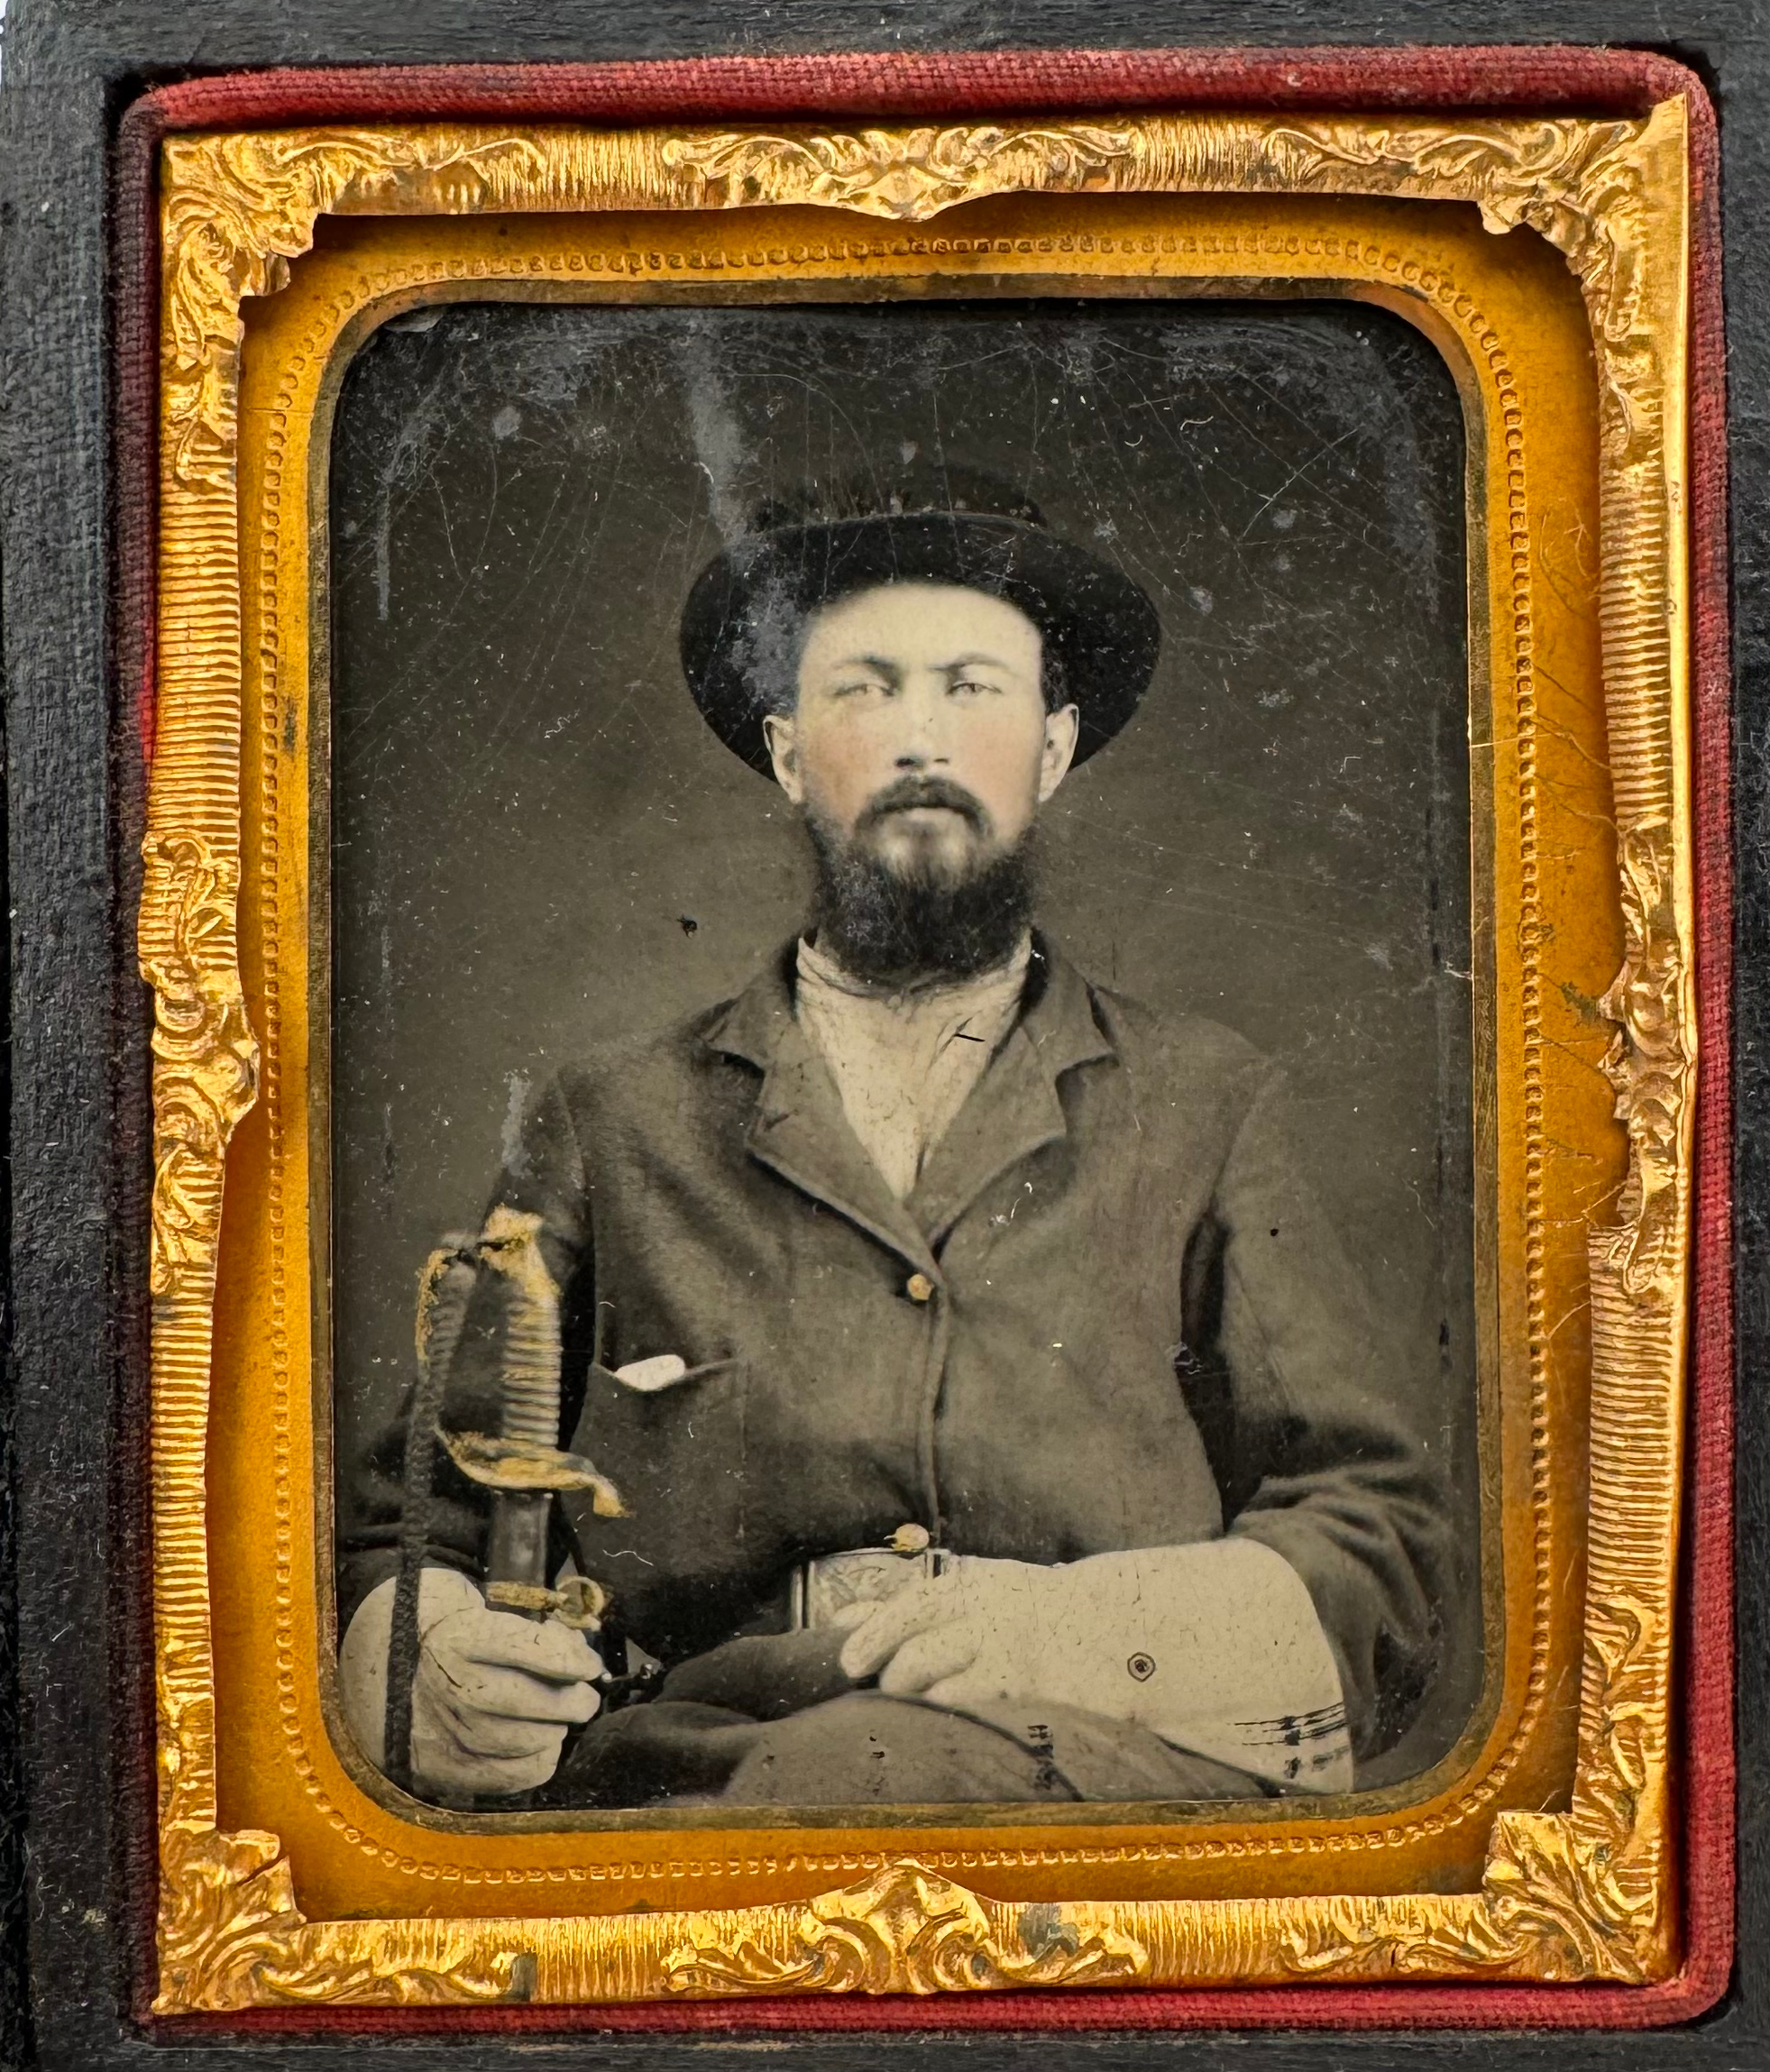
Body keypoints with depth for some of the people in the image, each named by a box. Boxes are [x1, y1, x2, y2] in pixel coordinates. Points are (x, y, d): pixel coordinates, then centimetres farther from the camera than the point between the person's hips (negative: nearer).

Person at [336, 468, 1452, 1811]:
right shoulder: (613, 1129, 16)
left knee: (888, 1768, -36)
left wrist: (1080, 1627, -11)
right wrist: (432, 1663, -10)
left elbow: (1388, 1545, 9)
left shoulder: (1206, 1110, 16)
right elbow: (405, 1527, 16)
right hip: (687, 1764, 2)